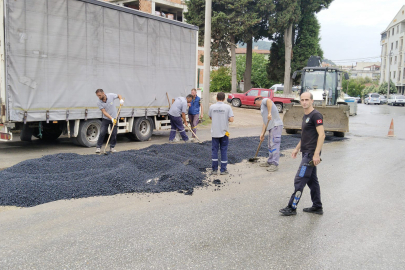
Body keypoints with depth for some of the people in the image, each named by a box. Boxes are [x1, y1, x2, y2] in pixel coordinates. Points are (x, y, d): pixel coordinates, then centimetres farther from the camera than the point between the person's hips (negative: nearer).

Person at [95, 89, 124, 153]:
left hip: (114, 118, 0)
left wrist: (121, 99, -19)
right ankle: (98, 147, 3)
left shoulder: (111, 95, -16)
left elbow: (119, 96, 3)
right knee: (102, 133, -9)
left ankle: (112, 147, 15)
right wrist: (111, 118, -29)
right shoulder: (99, 102, -16)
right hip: (105, 119, 0)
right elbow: (104, 112, -19)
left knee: (114, 134, -1)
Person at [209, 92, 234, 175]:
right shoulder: (227, 107, -9)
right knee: (224, 151, 8)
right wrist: (226, 119, 6)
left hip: (215, 132, 1)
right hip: (224, 132, -1)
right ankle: (223, 170, 12)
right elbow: (231, 119, -13)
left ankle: (214, 169, 11)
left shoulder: (212, 107, -3)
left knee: (215, 150, 10)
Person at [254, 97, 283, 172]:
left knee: (274, 145, -12)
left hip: (276, 126, -11)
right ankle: (270, 162, 26)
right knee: (270, 146, 16)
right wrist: (263, 133, 18)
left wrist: (269, 113, -30)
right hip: (271, 127, 11)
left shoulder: (264, 101, 1)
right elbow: (265, 122, 24)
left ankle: (275, 164, -13)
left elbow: (269, 101, -27)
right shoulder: (262, 107, 28)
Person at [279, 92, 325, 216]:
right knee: (312, 180, 15)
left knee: (299, 180, -7)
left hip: (311, 154, -10)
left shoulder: (316, 115, -13)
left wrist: (316, 154, -24)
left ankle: (292, 207, 0)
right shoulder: (305, 116, 16)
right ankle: (317, 207, 25)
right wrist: (297, 148, 24)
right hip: (306, 153, 10)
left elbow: (321, 135, -20)